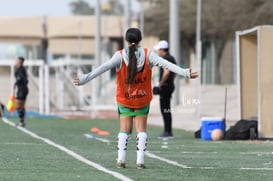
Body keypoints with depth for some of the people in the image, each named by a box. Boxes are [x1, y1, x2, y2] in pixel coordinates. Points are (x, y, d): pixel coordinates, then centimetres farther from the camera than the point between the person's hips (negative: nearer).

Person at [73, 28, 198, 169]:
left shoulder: (120, 56, -16)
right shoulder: (147, 55, -13)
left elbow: (104, 67, -24)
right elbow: (166, 64, -17)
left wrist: (85, 79, -27)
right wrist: (185, 73, -16)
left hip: (124, 100, -1)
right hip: (143, 100, 1)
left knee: (124, 130, 10)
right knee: (141, 130, 9)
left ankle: (121, 159, -2)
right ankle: (140, 161, -2)